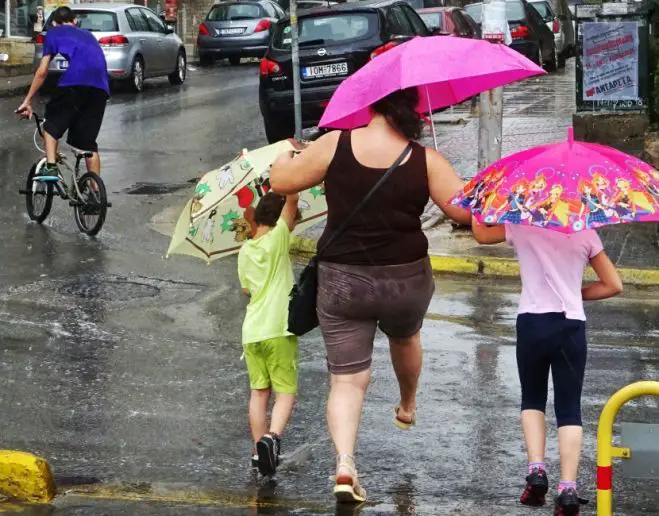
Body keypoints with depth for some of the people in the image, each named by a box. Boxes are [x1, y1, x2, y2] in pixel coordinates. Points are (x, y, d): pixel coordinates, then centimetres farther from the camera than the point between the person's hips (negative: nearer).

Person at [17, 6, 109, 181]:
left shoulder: (53, 33, 21)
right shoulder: (87, 35, 37)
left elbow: (42, 72, 17)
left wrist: (27, 101, 24)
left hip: (76, 81, -5)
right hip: (101, 86, 5)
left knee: (52, 125, 13)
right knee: (89, 142, 13)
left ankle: (51, 166, -6)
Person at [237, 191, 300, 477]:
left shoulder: (245, 252, 11)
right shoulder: (277, 239, -5)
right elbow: (292, 200, -14)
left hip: (251, 331, 5)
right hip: (278, 329, -5)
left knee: (259, 391, 12)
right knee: (285, 392, -2)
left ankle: (259, 449, 9)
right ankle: (272, 435, -24)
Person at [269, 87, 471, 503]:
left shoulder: (334, 145, -10)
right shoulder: (425, 160, -11)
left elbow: (281, 182, -1)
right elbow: (465, 210, -13)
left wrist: (285, 155, 21)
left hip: (342, 281, -1)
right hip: (406, 281, 1)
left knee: (347, 379, 3)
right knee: (406, 337, 34)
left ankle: (345, 461, -17)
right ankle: (408, 406, 58)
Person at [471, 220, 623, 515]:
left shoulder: (522, 227, 2)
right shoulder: (586, 233, 7)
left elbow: (480, 234, 16)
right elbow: (613, 285, 7)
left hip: (532, 323, 0)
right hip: (571, 326, 0)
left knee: (532, 400, 20)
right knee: (569, 408, 3)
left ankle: (536, 469, 0)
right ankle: (567, 488, -11)